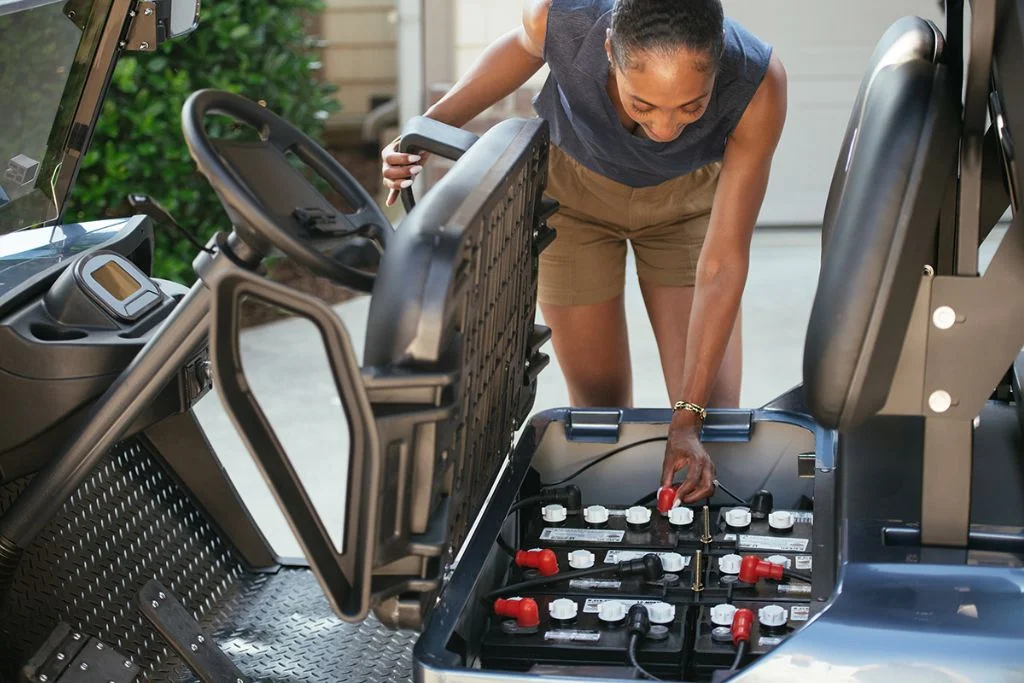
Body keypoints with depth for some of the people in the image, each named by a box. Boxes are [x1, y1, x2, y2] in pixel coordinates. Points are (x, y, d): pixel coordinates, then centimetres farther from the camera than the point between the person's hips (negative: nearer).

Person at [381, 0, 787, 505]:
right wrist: (432, 124, -18)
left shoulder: (757, 84, -38)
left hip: (687, 198, 0)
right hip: (572, 186, 0)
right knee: (598, 405, 4)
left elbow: (722, 266, -31)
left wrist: (689, 420, -33)